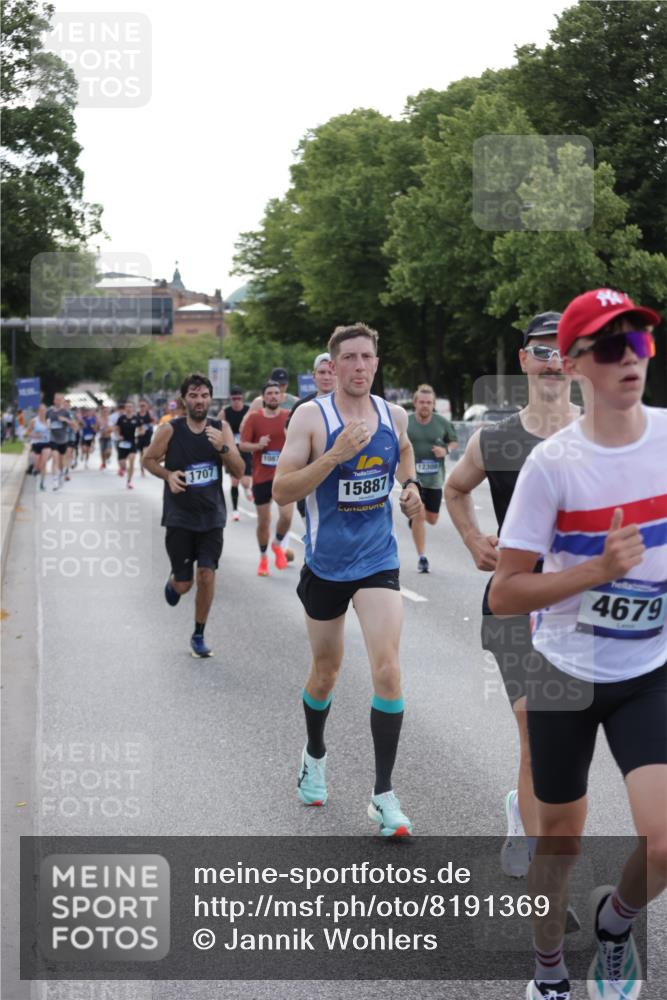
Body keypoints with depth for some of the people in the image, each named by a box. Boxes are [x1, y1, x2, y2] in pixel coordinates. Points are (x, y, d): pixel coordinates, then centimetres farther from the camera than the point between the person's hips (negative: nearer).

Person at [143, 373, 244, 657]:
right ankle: (173, 582, 39)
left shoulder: (221, 429, -2)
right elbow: (149, 459, 4)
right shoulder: (170, 430, -9)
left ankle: (198, 636, 14)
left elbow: (238, 471, -5)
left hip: (211, 516, 2)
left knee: (207, 575, -4)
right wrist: (168, 475, -15)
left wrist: (222, 447, -22)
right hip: (179, 517, -1)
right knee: (183, 584, 1)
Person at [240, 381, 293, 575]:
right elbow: (242, 445, -1)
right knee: (263, 521, 7)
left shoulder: (289, 417, 0)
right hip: (261, 477, 0)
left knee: (287, 515, -17)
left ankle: (277, 545, 13)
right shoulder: (254, 417, -1)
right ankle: (263, 557, 28)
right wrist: (258, 445, -20)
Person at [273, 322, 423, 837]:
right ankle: (315, 755, 45)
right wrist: (336, 455, -27)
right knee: (326, 670, 15)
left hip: (379, 560, 2)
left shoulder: (393, 415, 2)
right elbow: (281, 490, -16)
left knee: (388, 670, -13)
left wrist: (410, 483, 6)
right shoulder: (311, 416, -10)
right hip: (326, 563, -1)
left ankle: (384, 794, -4)